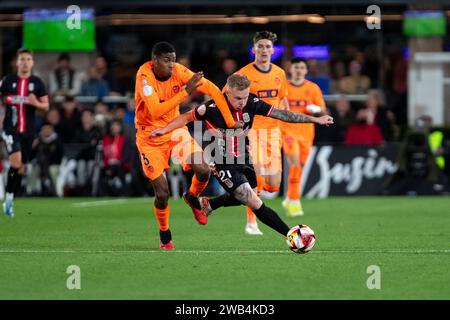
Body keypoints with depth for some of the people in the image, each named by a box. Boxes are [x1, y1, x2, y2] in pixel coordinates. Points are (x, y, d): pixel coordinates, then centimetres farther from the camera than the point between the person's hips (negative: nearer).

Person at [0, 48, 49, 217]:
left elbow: (46, 106, 4)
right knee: (15, 162, -22)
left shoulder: (37, 82, 3)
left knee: (21, 168, 7)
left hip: (28, 130, 3)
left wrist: (35, 103, -15)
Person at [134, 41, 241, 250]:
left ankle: (192, 198, 18)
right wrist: (185, 92, -37)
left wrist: (230, 122, -14)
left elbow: (212, 90, -12)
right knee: (162, 193, -9)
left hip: (175, 129, 3)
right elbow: (156, 112, -34)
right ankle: (164, 235, 19)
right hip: (150, 137, -3)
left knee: (203, 171, -17)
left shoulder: (178, 71, -14)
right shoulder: (144, 76, -24)